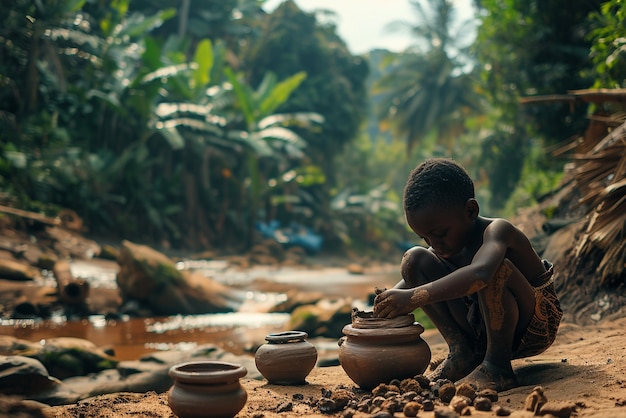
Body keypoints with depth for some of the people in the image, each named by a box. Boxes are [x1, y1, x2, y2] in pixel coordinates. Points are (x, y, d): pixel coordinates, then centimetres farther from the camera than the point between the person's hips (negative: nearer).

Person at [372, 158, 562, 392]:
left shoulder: (496, 230, -26)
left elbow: (480, 273, -49)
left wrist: (416, 297, -53)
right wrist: (384, 305, -22)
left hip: (534, 328, -7)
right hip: (481, 331, 7)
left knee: (496, 267, -39)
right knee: (414, 260, -8)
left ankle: (497, 365, -23)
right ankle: (462, 352, -8)